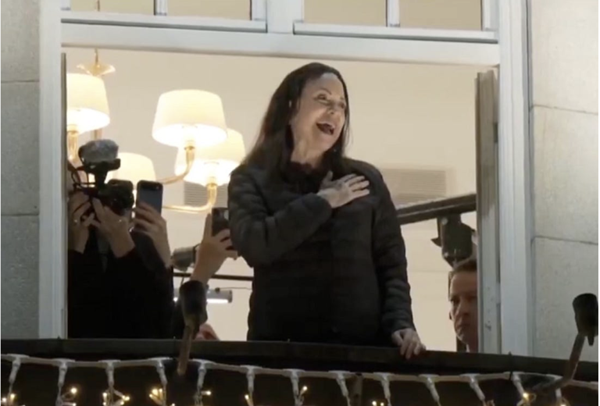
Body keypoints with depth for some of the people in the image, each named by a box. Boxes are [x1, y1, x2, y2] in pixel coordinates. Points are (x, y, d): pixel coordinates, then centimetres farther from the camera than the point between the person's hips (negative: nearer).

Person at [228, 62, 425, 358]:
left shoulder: (366, 180, 14)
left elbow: (391, 264, 10)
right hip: (282, 345, -2)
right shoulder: (252, 180, 9)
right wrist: (321, 203, -6)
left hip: (362, 342, 2)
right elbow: (254, 245, -9)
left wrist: (400, 323, -6)